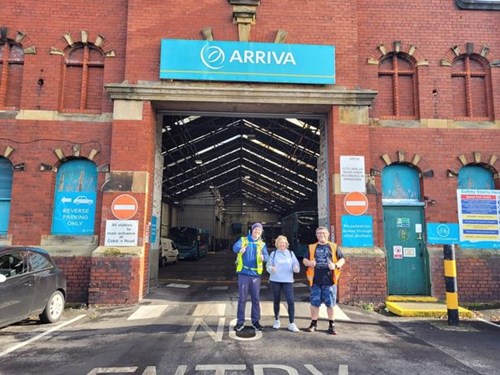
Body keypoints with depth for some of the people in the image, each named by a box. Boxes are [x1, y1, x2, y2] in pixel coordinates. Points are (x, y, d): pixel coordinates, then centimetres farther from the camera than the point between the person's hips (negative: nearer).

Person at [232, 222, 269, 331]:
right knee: (242, 298, 3)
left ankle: (255, 321, 20)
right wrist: (240, 249, -43)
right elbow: (235, 247, -18)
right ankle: (240, 321, 13)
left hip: (255, 274, 2)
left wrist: (263, 257, -34)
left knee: (256, 299, 8)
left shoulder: (262, 244, 8)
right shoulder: (243, 240, 3)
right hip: (243, 274, -2)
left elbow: (266, 256, -8)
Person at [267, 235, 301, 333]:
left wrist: (296, 268, -16)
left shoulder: (291, 253, 9)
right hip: (275, 280, 0)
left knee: (291, 301, -10)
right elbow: (268, 265, 3)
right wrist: (271, 269, -19)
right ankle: (276, 320, 29)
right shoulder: (273, 254, 6)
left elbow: (296, 264, 7)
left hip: (287, 281, 0)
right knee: (276, 301, 10)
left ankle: (292, 323, -1)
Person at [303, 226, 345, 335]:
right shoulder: (311, 247, 10)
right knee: (314, 303, 7)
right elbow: (304, 260, 10)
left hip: (329, 281, -1)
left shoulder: (334, 247, 7)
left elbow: (342, 260, 7)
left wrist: (335, 265, -13)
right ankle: (314, 324, 21)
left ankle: (331, 325, 19)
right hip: (316, 281, 1)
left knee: (330, 304, 6)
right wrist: (309, 263, -13)